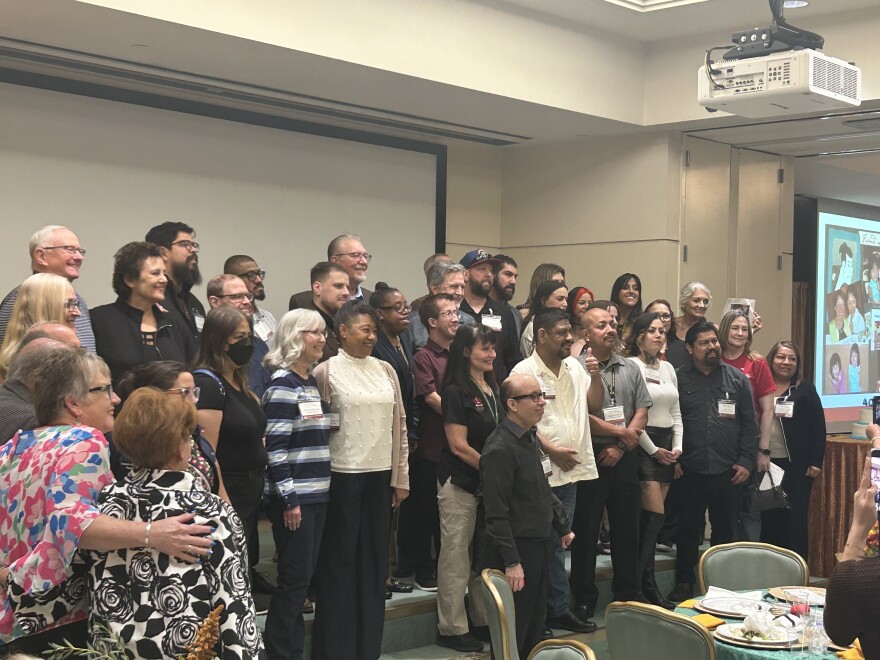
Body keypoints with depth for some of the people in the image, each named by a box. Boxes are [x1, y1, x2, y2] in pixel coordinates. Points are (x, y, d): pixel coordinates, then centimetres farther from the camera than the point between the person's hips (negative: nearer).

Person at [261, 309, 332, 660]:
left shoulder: (314, 383, 13)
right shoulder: (283, 384, -13)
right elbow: (275, 447, -17)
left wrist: (322, 490, 17)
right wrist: (289, 499, -18)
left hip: (317, 496, 8)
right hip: (294, 499, -8)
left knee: (304, 576, 12)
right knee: (294, 578, -3)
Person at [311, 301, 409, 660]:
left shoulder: (386, 371, 8)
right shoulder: (326, 371, -5)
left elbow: (399, 425, 11)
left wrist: (401, 477, 8)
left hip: (380, 476, 5)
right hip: (342, 477, -4)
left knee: (374, 563, 10)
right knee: (338, 563, 3)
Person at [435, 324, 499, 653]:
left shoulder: (492, 389, 11)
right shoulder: (456, 391, -11)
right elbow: (459, 445, -15)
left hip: (489, 482, 7)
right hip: (460, 484, -7)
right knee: (456, 558, 1)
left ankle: (485, 621, 23)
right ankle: (452, 629, 9)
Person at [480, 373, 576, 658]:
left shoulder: (530, 438, 10)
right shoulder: (500, 449, -20)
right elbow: (496, 513, -22)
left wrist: (563, 525, 23)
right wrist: (511, 562, -22)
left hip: (540, 543, 9)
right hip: (519, 548, -9)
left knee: (536, 623, 17)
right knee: (515, 630, -2)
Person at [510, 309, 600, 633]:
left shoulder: (574, 366, 11)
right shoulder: (524, 371, -10)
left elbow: (596, 400, 20)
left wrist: (595, 375, 1)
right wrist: (552, 450, -18)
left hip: (571, 469, 7)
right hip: (543, 471, -7)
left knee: (556, 542, 13)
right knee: (550, 543, 0)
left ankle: (558, 609, 20)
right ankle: (558, 608, 9)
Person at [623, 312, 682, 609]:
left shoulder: (668, 368, 15)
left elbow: (675, 412, 18)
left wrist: (677, 446, 4)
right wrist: (653, 450, -11)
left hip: (666, 445, 7)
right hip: (643, 443, -7)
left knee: (650, 516, 6)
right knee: (655, 514, -12)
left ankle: (636, 580, 10)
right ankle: (645, 582, -5)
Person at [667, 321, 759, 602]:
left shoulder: (736, 378, 5)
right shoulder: (679, 379, 1)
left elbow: (749, 424, 5)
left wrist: (746, 462, -1)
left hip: (728, 471, 1)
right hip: (690, 470, -1)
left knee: (725, 529, 11)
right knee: (689, 529, 6)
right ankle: (684, 582, 16)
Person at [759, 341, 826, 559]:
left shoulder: (805, 390, 2)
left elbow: (818, 428, -1)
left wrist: (816, 462, -8)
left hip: (796, 466, -2)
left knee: (795, 519, 0)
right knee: (768, 518, 6)